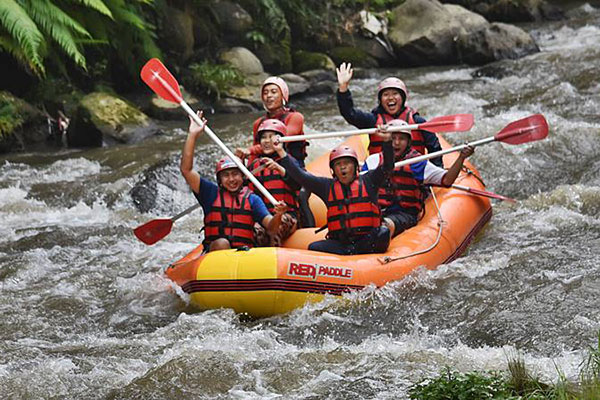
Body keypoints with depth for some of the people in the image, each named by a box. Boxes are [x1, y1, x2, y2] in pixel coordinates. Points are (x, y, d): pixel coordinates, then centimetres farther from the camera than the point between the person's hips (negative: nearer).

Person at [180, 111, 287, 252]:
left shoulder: (252, 199, 12)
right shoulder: (211, 193, 12)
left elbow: (271, 228, 1)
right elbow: (186, 170, 4)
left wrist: (277, 216, -23)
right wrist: (192, 135, -1)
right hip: (214, 251, -1)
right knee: (222, 243, -33)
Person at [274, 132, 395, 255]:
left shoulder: (367, 181, 10)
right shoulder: (327, 186, 14)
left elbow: (387, 166, 0)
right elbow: (299, 175, 10)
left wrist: (386, 140, -16)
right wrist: (281, 152, 4)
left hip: (367, 240, -2)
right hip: (339, 242, 2)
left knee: (383, 233, -33)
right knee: (314, 247, -24)